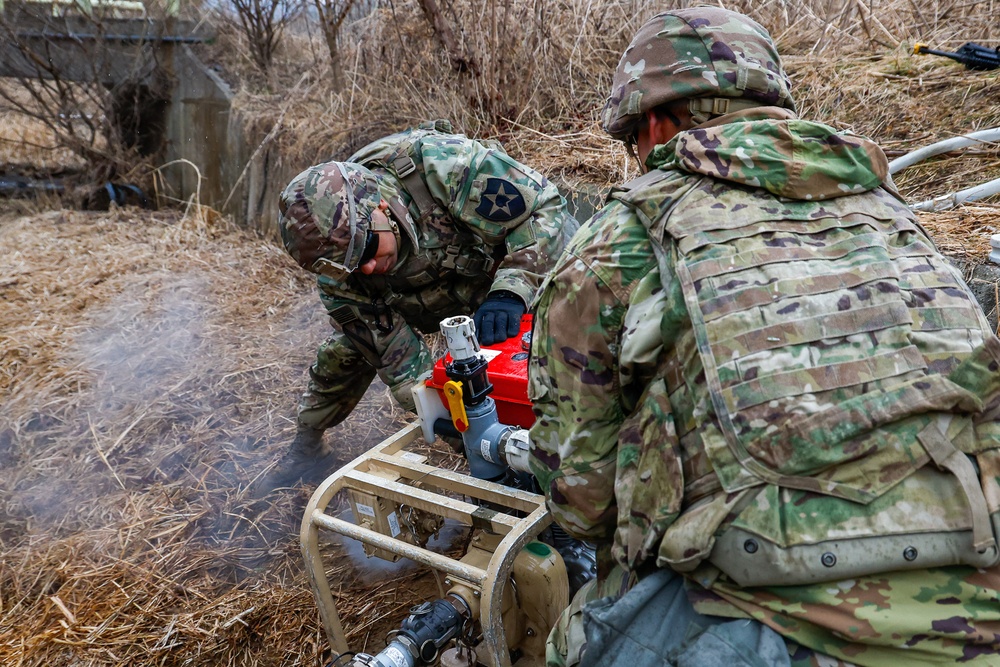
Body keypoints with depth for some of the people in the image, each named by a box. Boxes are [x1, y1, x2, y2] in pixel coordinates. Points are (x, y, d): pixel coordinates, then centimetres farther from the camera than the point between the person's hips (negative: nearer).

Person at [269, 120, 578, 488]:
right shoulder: (338, 262, -27)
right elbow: (394, 352, -22)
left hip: (521, 272, -3)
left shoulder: (443, 164, -42)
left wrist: (510, 291, -48)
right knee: (344, 350, 6)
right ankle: (307, 447, 30)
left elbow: (547, 207, -36)